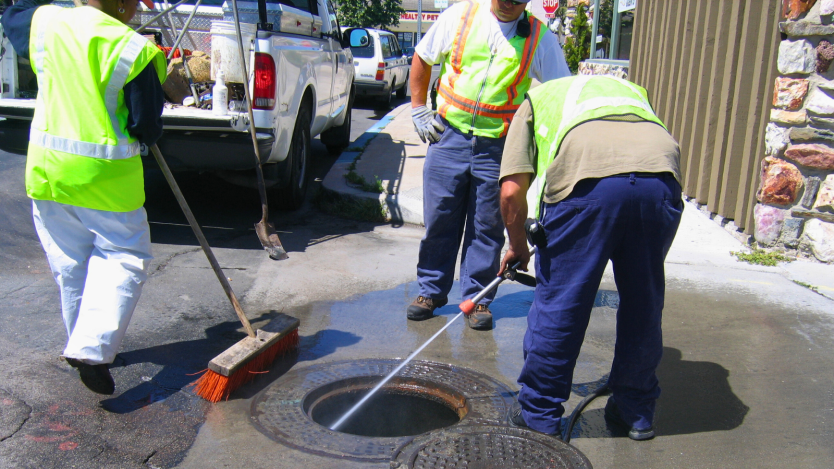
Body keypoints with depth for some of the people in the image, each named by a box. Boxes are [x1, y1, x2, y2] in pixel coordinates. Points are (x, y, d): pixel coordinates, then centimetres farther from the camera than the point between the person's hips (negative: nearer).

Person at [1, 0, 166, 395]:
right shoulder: (137, 51, -15)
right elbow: (148, 128, -11)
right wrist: (145, 134, 10)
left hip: (47, 169, 6)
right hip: (107, 177, -5)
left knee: (70, 263, 17)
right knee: (123, 258, 6)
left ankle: (84, 346, 30)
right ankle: (92, 349, -6)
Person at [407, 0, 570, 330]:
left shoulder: (539, 37, 0)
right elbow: (422, 59, 13)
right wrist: (418, 110, 8)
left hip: (498, 145, 0)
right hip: (449, 134, 1)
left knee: (487, 226, 5)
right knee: (439, 219, 6)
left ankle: (477, 298, 19)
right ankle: (431, 290, 22)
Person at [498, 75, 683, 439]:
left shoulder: (537, 99, 30)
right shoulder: (631, 90, 41)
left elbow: (511, 192, 16)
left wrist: (518, 246, 31)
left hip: (587, 178, -3)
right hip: (662, 173, 4)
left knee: (559, 302, 11)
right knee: (644, 303, 19)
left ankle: (538, 414, 25)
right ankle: (637, 412, 35)